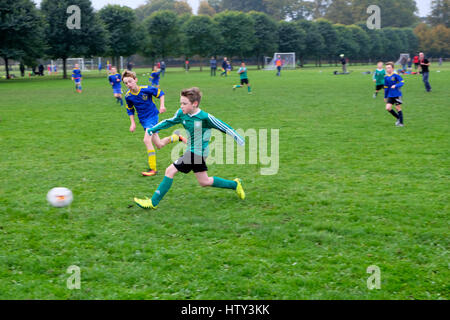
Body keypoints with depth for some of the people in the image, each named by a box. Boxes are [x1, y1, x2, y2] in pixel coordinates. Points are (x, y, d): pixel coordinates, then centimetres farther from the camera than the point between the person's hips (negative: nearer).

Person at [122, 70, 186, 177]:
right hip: (143, 120, 5)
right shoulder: (128, 96, -6)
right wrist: (132, 123, 3)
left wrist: (162, 106, -12)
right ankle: (176, 137, 38)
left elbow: (160, 93, -2)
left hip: (152, 116, -5)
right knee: (159, 145, 8)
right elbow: (130, 110, 11)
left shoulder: (146, 89, -18)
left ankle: (153, 169, -17)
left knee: (147, 140, -23)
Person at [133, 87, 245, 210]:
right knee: (204, 182, 18)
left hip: (197, 152, -8)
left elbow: (224, 127, -10)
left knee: (170, 171, -11)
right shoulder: (181, 113, 0)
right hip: (192, 151, 8)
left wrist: (239, 140, -5)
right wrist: (153, 129, 14)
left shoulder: (205, 118, -19)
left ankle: (153, 202, -4)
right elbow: (170, 121, 18)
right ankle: (235, 184, 33)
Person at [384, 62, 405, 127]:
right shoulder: (386, 77, 6)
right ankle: (398, 118, 16)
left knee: (398, 108, -1)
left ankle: (401, 123, 11)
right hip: (390, 96, 5)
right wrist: (385, 97, 19)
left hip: (397, 95, -5)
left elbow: (402, 82, -17)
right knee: (388, 108, -5)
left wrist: (395, 86, -32)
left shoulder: (396, 75, -10)